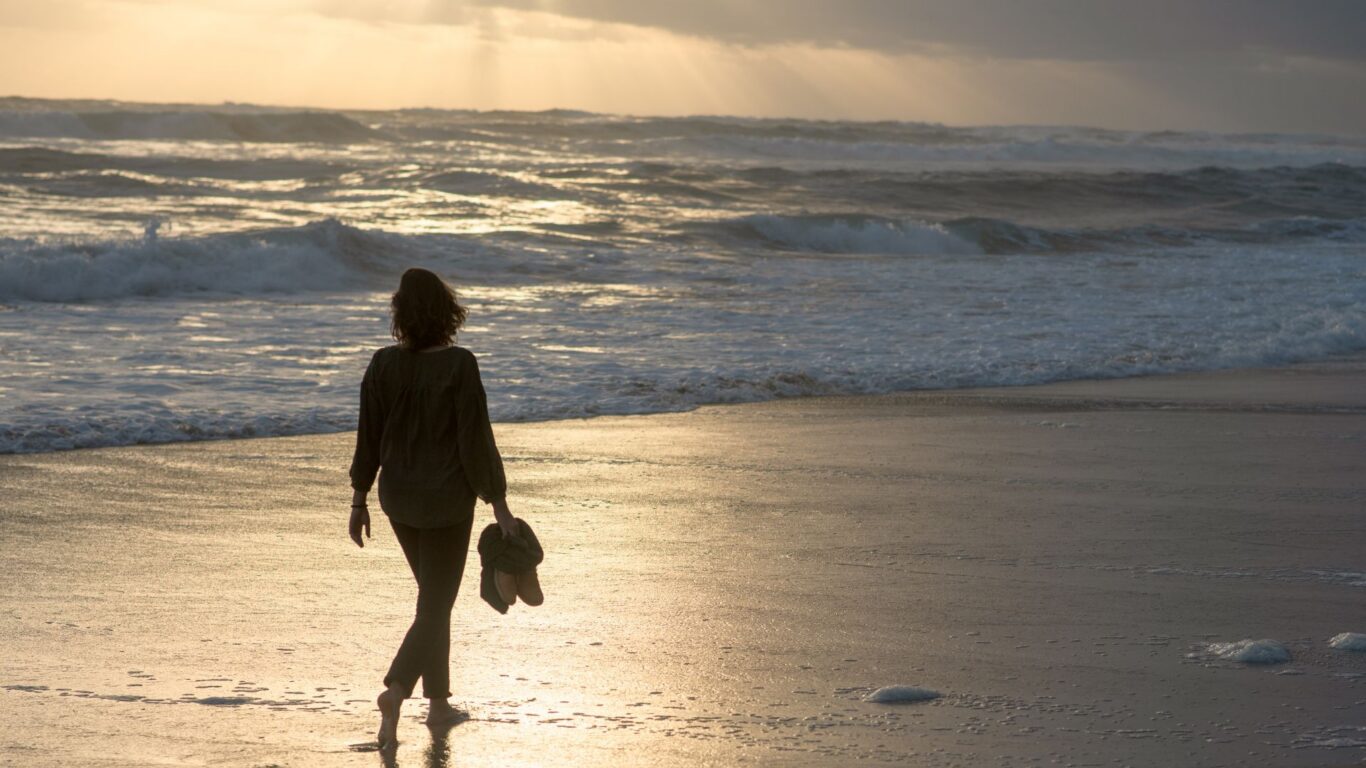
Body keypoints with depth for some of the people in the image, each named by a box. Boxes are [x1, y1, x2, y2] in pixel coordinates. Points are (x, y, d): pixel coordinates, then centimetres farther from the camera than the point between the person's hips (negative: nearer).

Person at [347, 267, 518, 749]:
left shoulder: (383, 365, -5)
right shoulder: (458, 365, -17)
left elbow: (368, 438, 1)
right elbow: (476, 441, -15)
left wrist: (359, 500, 12)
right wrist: (499, 505, -7)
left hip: (398, 498, 5)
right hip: (447, 499, -5)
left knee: (434, 597, 21)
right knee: (435, 606, 1)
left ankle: (439, 703, 27)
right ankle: (395, 691, -21)